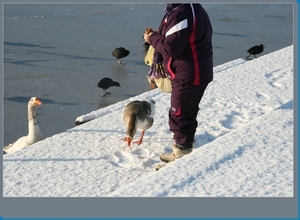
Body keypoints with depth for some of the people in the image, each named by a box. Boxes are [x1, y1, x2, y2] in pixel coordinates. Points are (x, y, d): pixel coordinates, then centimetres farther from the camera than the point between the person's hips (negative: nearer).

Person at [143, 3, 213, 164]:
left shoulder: (181, 13, -25)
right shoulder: (191, 8, 8)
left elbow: (171, 47, -26)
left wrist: (152, 39, -9)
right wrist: (159, 35, 3)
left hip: (188, 76, -11)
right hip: (195, 73, 11)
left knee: (179, 115, 0)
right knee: (187, 112, 24)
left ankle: (182, 154, 9)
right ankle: (187, 143, 40)